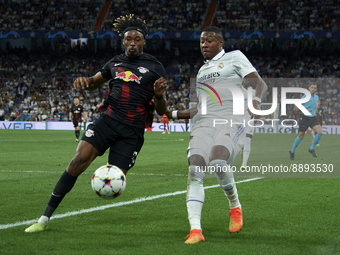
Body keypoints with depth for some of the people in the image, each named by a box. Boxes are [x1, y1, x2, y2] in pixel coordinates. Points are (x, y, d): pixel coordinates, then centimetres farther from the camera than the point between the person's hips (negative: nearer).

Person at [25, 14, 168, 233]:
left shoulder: (154, 67, 3)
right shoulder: (116, 63, 13)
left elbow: (161, 110, 4)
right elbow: (95, 82, 28)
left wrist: (159, 95, -19)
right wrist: (84, 81, 3)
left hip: (133, 131, -1)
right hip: (108, 119, 2)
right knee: (79, 159, -18)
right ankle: (45, 218, -17)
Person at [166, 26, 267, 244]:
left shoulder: (234, 57, 12)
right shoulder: (202, 70, 30)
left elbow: (260, 84, 1)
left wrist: (256, 101, -20)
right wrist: (173, 114, 31)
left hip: (231, 121, -5)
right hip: (204, 123, 6)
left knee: (218, 162, -31)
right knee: (195, 171, -18)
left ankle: (235, 207, -3)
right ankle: (195, 230, -23)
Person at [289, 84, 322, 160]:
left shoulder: (317, 97, 7)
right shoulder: (305, 97, -11)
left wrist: (316, 110, 12)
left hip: (313, 118, 5)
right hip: (304, 118, -5)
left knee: (320, 132, -16)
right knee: (301, 136, 4)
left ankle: (312, 149, 2)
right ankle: (292, 151, 24)